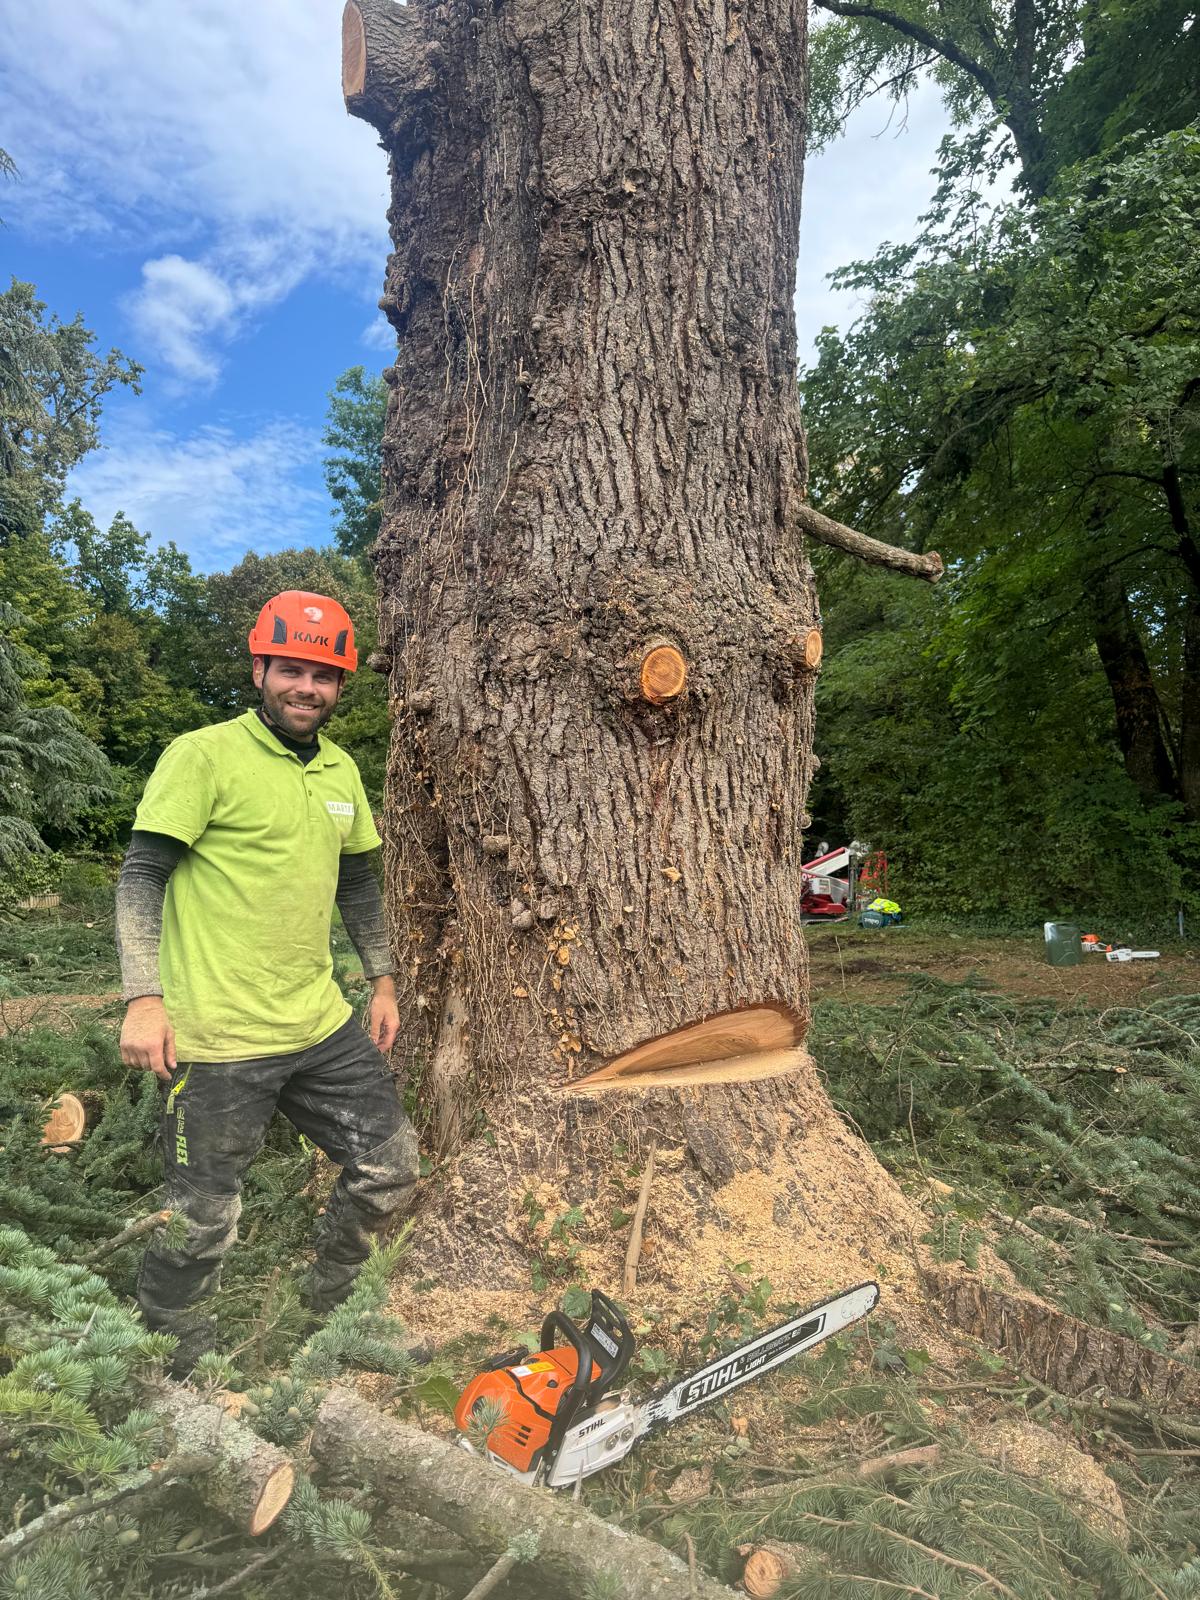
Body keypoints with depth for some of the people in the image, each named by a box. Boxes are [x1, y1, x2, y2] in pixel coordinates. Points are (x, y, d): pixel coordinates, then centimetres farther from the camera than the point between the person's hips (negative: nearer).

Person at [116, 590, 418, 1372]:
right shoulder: (203, 755, -9)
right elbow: (142, 876, -12)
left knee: (391, 1167, 13)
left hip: (323, 1026, 7)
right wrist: (144, 997, -21)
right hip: (219, 1041, -6)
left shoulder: (341, 770, 11)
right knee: (202, 1222, 7)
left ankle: (325, 1316, 38)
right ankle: (170, 1367, 36)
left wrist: (384, 982, 18)